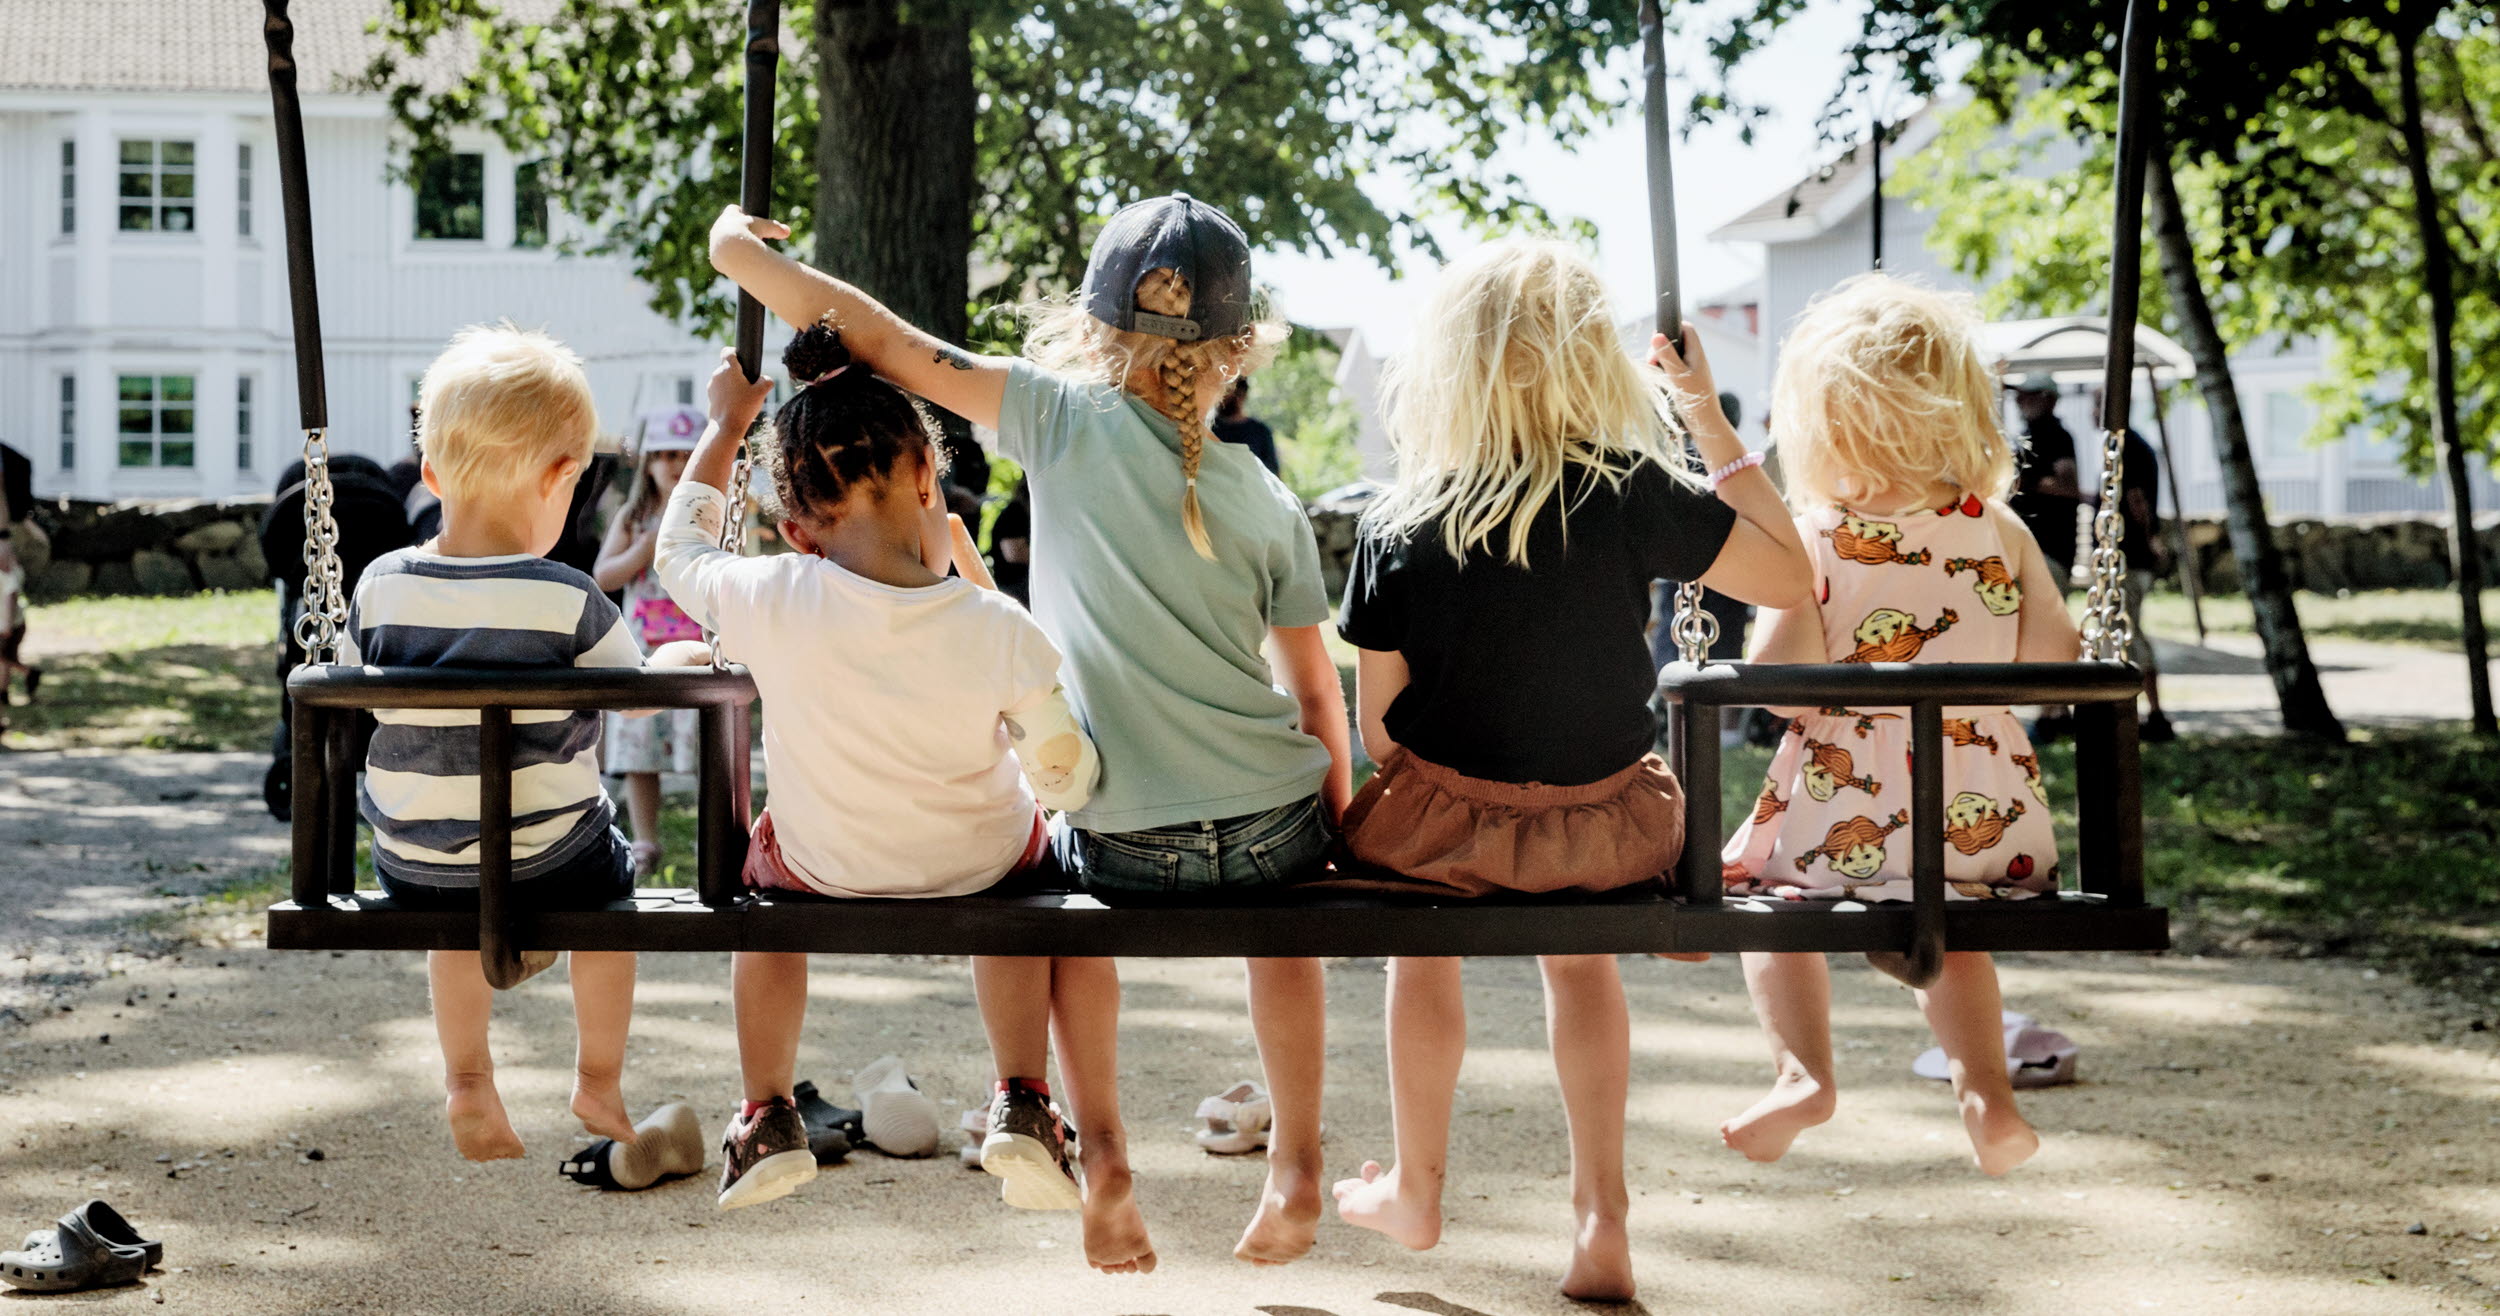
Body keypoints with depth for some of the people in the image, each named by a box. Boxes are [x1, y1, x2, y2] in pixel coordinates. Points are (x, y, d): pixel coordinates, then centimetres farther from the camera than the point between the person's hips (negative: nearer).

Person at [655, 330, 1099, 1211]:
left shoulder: (772, 604, -28)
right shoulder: (998, 632, -29)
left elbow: (678, 553, -5)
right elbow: (1066, 782, -17)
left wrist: (725, 425, 7)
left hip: (822, 873, 0)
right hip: (983, 870, 0)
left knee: (759, 858, 36)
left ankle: (768, 1117, 33)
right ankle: (1022, 1105, 26)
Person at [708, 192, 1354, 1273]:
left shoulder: (1067, 419, -5)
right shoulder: (1272, 507, 3)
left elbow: (885, 343, -2)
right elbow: (1318, 698, 7)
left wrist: (741, 252, 10)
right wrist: (1338, 824, 22)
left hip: (1129, 854, -2)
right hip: (1274, 830, 2)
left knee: (1059, 854, 33)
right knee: (1281, 920, 37)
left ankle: (1098, 1146, 22)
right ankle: (1295, 1166, 34)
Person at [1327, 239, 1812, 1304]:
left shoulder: (1395, 531, -12)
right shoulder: (1635, 495, -13)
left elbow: (1378, 728, -6)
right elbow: (1788, 577, -1)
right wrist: (1710, 419, 2)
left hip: (1447, 831, -1)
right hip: (1609, 832, 1)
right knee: (1577, 948, 34)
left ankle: (1416, 1188, 45)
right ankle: (1599, 1216, 28)